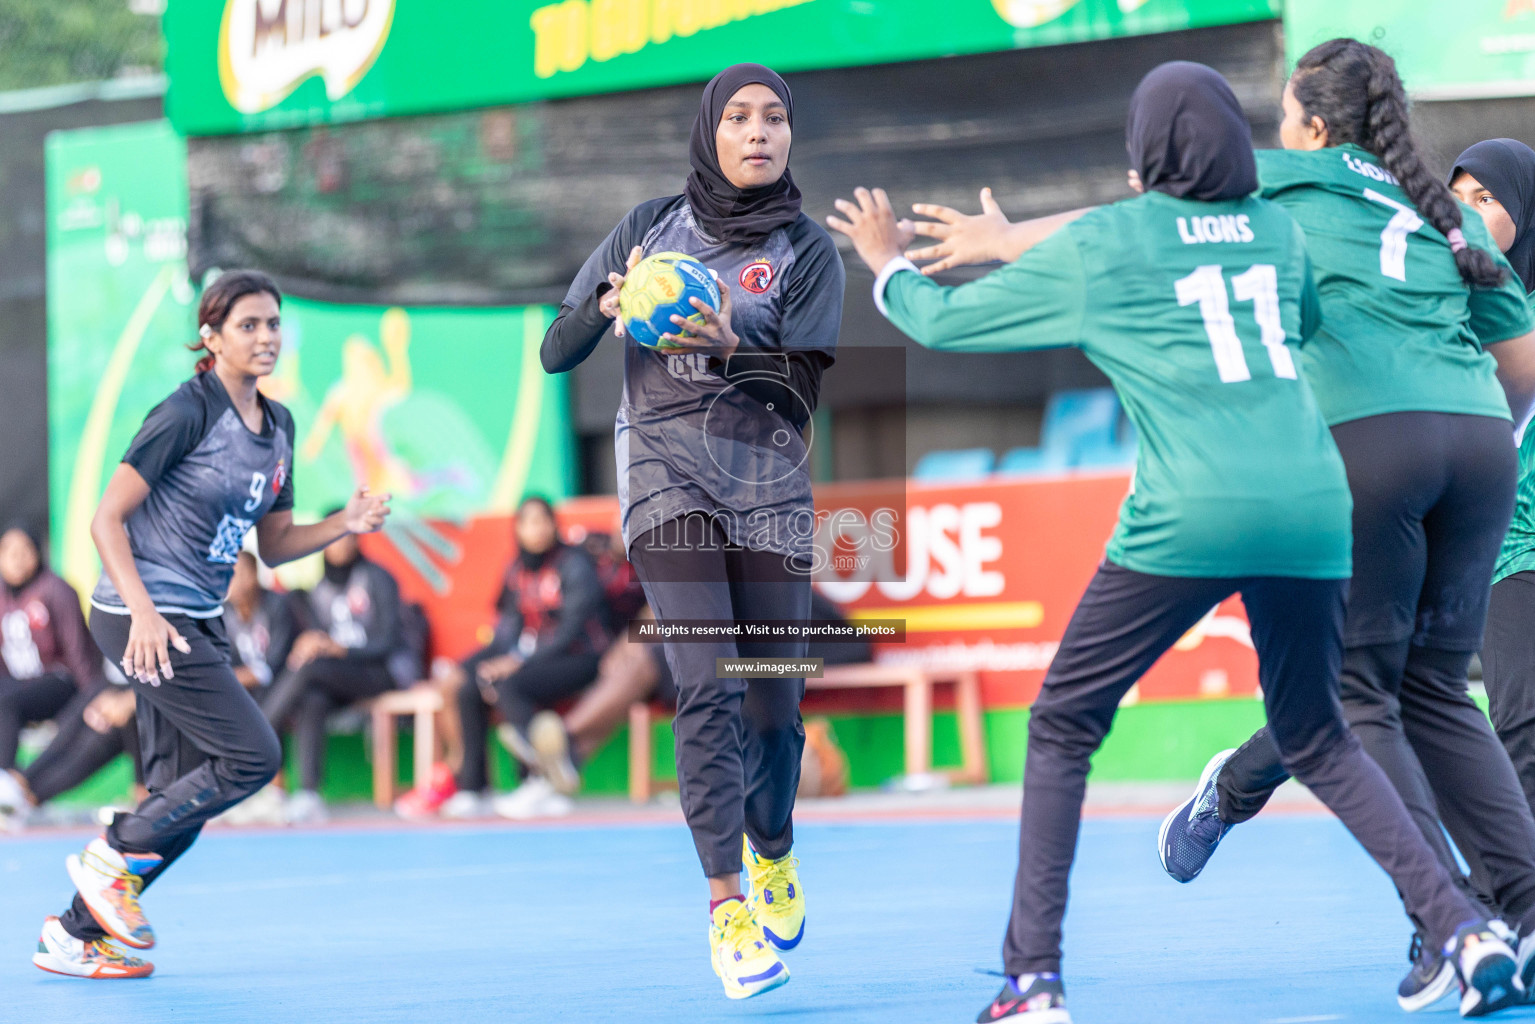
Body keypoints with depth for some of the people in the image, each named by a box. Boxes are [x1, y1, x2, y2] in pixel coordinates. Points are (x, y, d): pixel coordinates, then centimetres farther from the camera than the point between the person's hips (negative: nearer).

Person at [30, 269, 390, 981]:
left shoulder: (278, 426, 11)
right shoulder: (187, 412, -14)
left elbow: (273, 545, 18)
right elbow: (106, 519, -15)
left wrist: (344, 525, 0)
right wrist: (144, 613, -26)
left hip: (198, 622, 9)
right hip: (140, 616, -8)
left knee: (182, 799, 7)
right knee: (252, 754, -15)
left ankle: (75, 935, 16)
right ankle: (113, 854, -1)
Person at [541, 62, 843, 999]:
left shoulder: (808, 251, 4)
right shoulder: (652, 226, 7)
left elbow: (803, 395, -5)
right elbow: (556, 354, 8)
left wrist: (731, 348, -23)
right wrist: (607, 305, -13)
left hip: (769, 486, 1)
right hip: (668, 479, -1)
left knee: (773, 704, 2)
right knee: (709, 684, -18)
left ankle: (774, 851, 33)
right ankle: (727, 904, -17)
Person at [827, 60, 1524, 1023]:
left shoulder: (1094, 247, 6)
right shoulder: (1277, 228, 16)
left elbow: (942, 319, 15)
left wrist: (888, 263, 38)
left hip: (1190, 516, -4)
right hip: (1314, 505, 4)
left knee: (1062, 728, 10)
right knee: (1315, 739, 21)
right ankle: (1466, 927, 6)